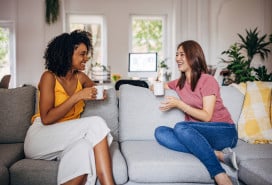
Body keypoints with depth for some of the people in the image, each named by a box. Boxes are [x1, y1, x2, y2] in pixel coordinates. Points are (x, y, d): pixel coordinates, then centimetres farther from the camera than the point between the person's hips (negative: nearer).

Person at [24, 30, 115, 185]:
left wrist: (101, 94, 6)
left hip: (68, 139, 4)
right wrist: (78, 96, -20)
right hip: (41, 136, -4)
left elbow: (96, 90, 29)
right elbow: (46, 118, -17)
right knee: (96, 124, -27)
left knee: (85, 148, -35)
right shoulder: (49, 77, -8)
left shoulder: (80, 77, 7)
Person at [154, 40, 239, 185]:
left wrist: (178, 104, -18)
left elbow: (206, 116, -13)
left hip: (224, 132, -6)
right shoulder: (179, 83, 13)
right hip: (196, 134, 6)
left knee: (180, 127, -33)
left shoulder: (207, 80, -6)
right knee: (160, 132, -21)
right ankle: (218, 154, -30)